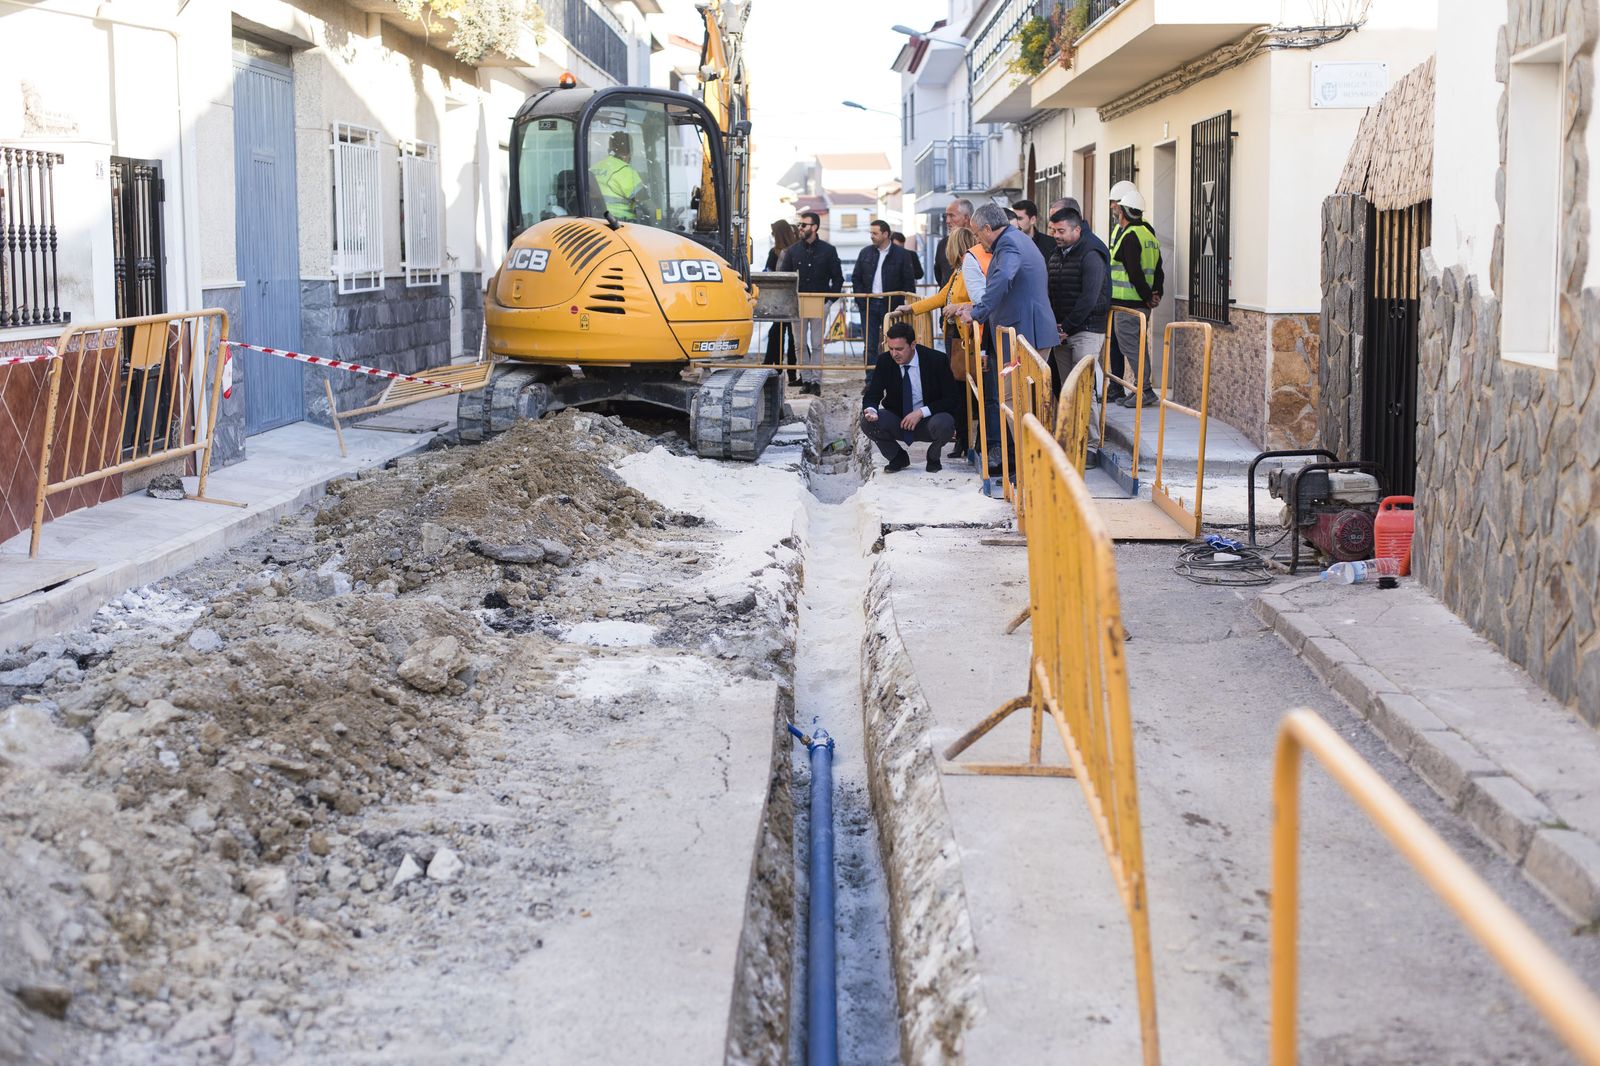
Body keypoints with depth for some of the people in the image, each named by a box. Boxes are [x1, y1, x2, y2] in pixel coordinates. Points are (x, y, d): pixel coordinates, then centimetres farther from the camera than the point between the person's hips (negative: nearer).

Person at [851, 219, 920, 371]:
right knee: (869, 346, 0)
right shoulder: (865, 253, 9)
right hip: (869, 305, 3)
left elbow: (909, 282, -2)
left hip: (891, 306, -3)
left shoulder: (902, 254, -2)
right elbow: (856, 278, 13)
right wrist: (861, 299, 1)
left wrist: (899, 302, -10)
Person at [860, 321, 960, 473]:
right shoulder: (884, 361, -7)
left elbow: (952, 398, -12)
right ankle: (898, 457, 4)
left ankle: (933, 458, 0)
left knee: (944, 424, -36)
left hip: (928, 422, -3)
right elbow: (872, 395, -5)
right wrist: (871, 410, -30)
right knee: (867, 422, -25)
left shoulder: (936, 360, -14)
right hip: (897, 423, 3)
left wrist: (921, 412, -24)